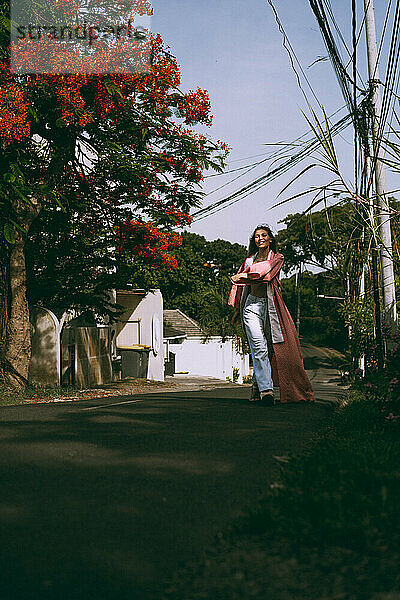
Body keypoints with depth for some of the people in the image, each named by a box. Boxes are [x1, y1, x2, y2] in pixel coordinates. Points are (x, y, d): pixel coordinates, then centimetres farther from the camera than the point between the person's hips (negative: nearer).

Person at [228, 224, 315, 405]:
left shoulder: (277, 258, 9)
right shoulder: (249, 260, 17)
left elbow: (266, 271, -13)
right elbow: (240, 286, 25)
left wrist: (244, 275, -21)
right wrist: (237, 310, 24)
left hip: (270, 306, -1)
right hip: (252, 304, 1)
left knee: (273, 348, -1)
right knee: (259, 347, -13)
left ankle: (258, 384, 16)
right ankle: (266, 390, -19)